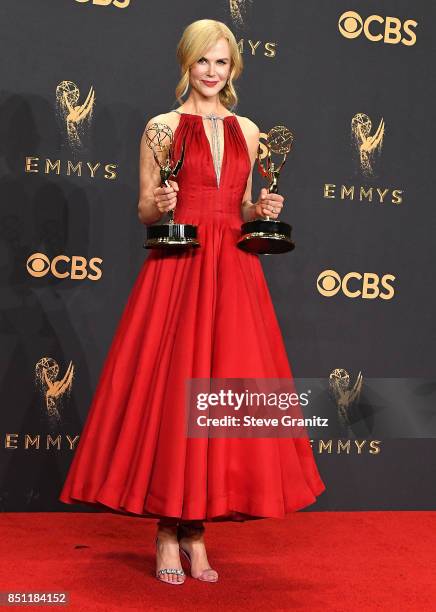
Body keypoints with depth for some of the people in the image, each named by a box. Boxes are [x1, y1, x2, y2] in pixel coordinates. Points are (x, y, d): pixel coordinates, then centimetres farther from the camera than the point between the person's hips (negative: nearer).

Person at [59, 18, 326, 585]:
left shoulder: (247, 130, 15)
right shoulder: (163, 126, 4)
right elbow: (144, 212, 4)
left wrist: (263, 210, 1)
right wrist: (159, 205, -17)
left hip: (233, 274, 4)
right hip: (176, 271, -3)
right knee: (169, 392, -4)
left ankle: (196, 528, 15)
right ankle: (168, 530, 10)